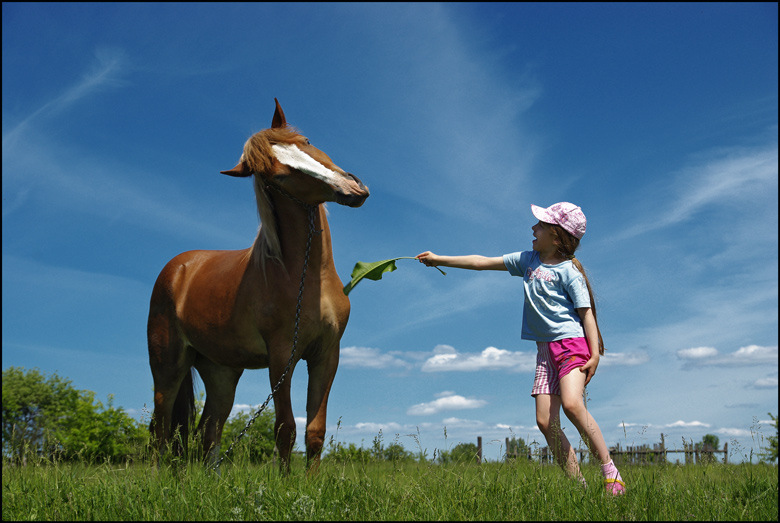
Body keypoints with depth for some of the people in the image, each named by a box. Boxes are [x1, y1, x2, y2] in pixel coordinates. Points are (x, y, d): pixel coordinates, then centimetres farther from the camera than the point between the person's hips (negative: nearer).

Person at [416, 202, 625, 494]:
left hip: (572, 342, -7)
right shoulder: (528, 260, 14)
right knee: (545, 421, -5)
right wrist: (439, 260, 19)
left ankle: (610, 472, -16)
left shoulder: (568, 271, -5)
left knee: (572, 404, -28)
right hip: (545, 349, 7)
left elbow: (586, 312, -7)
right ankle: (579, 485, 0)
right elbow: (483, 262, 18)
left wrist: (595, 354, -17)